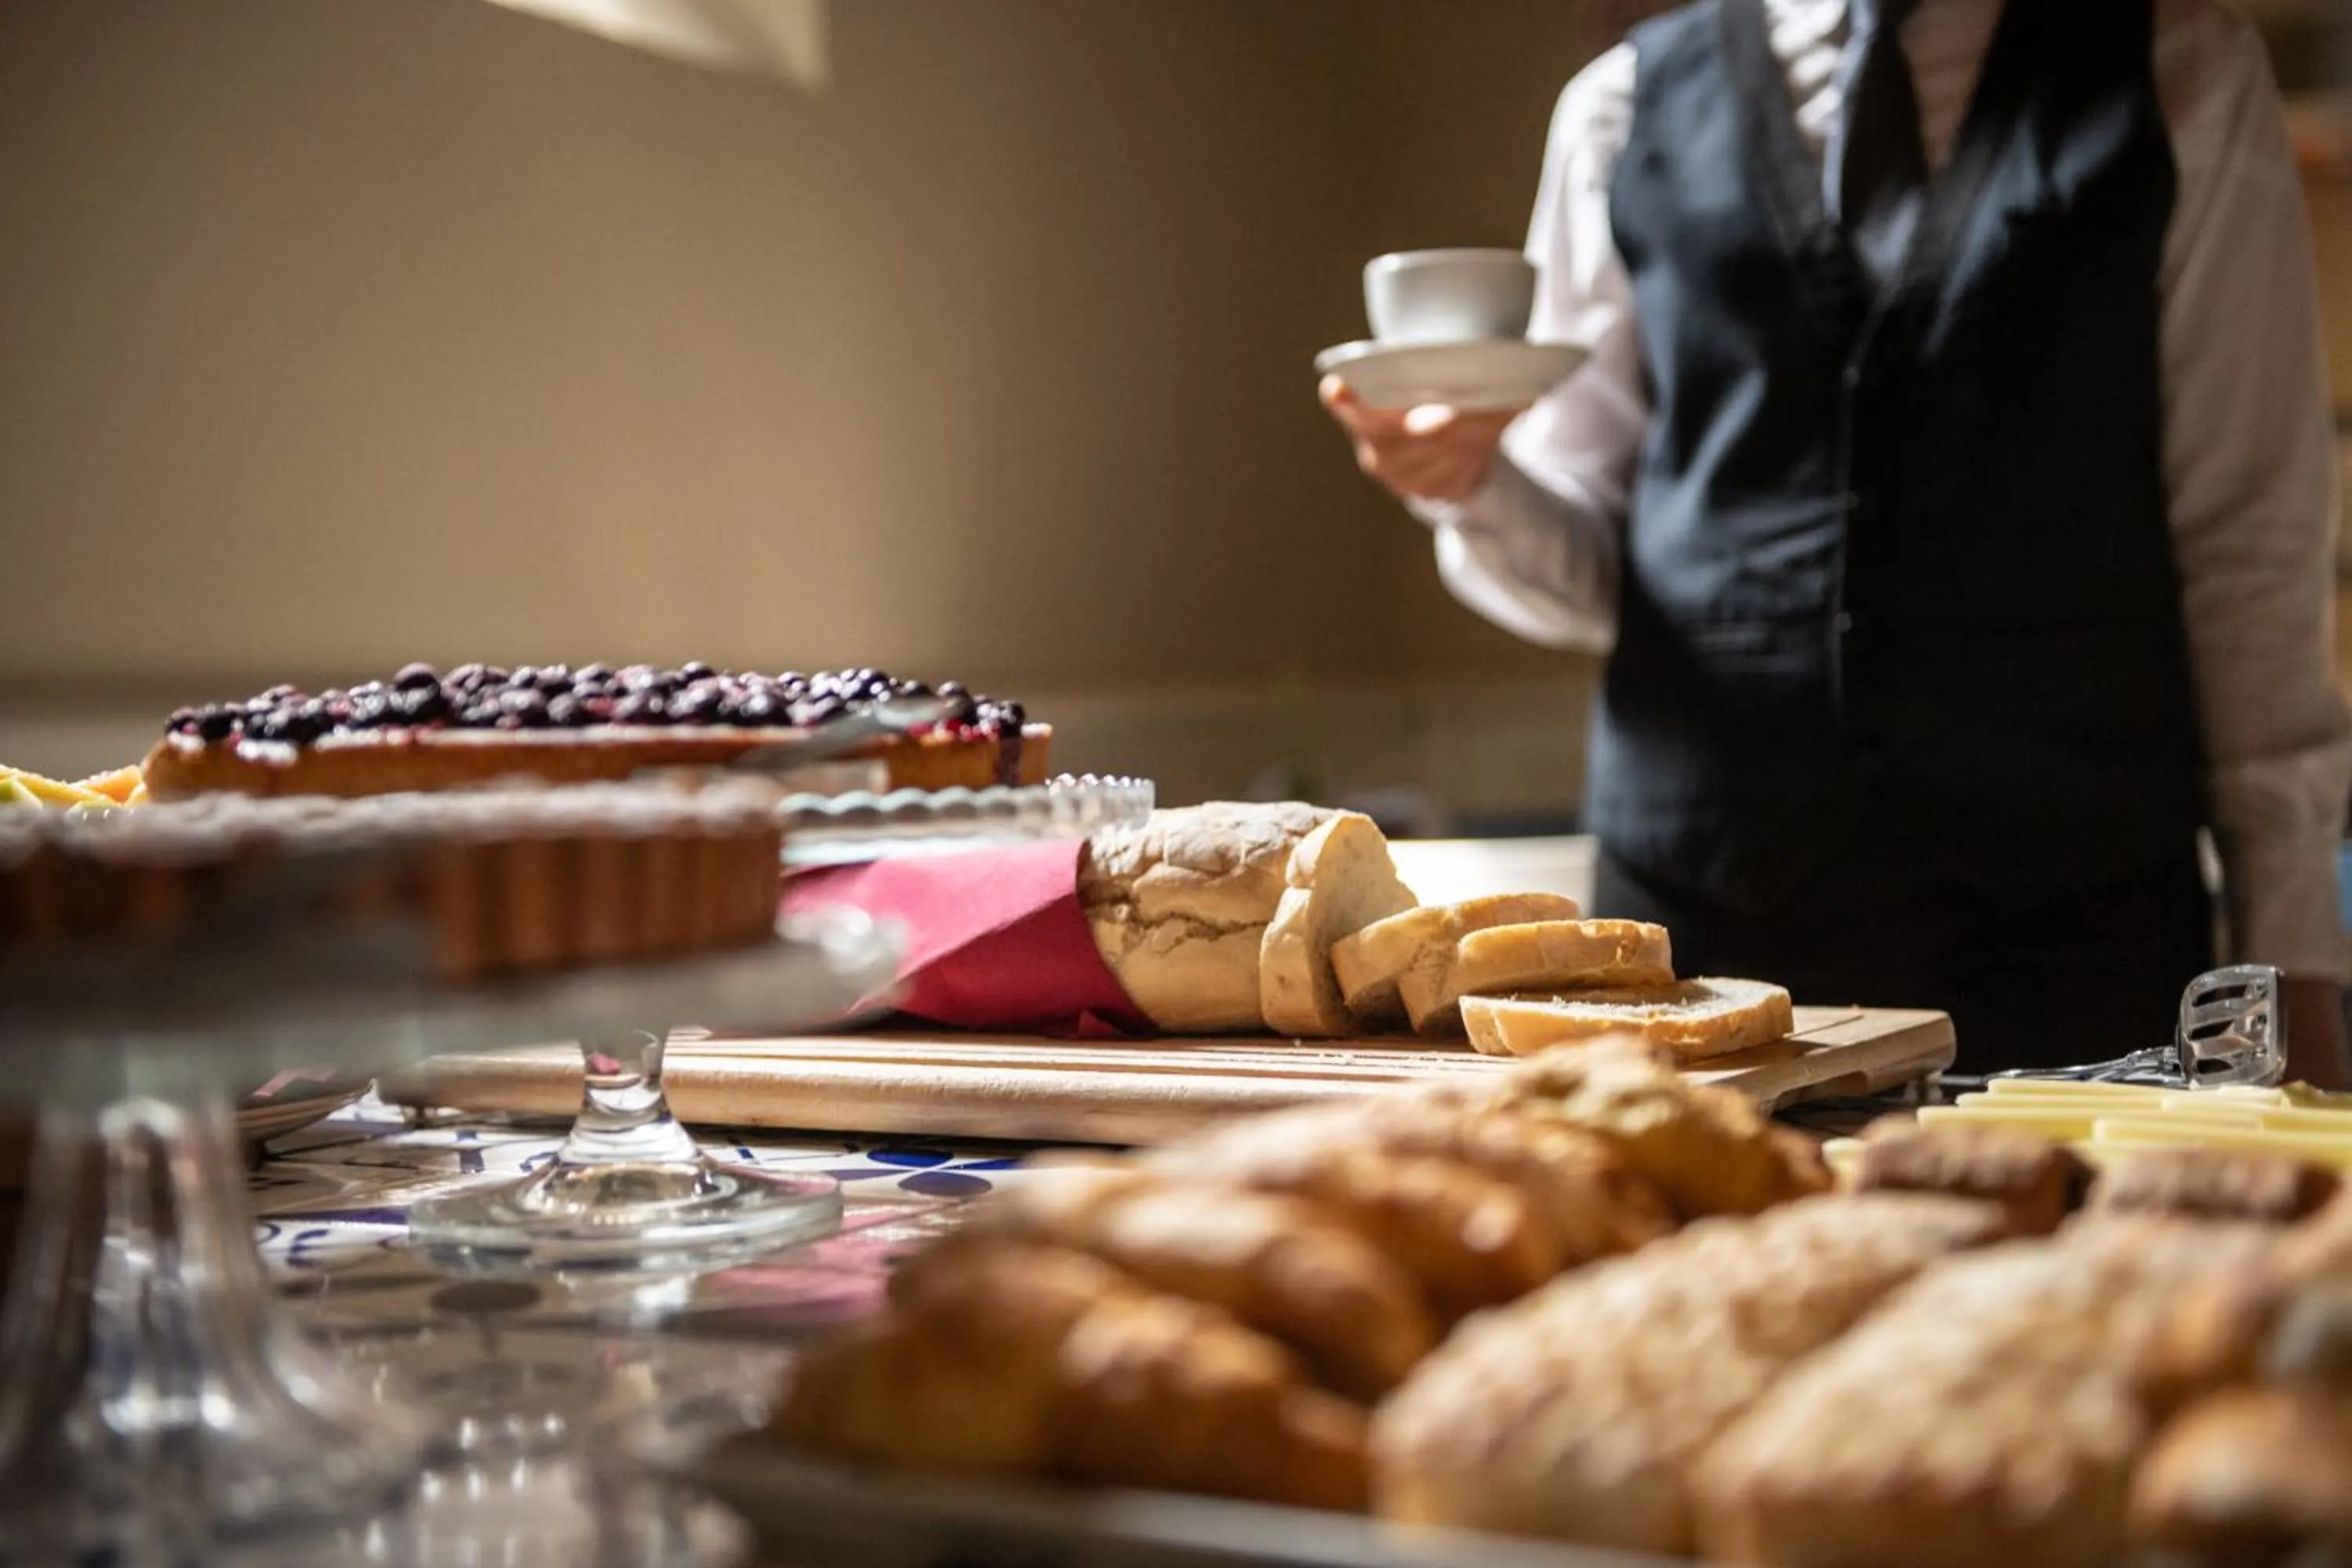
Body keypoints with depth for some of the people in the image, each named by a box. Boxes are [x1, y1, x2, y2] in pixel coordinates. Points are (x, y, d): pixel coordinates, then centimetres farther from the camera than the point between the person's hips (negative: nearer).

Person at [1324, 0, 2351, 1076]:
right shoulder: (1626, 106, 9)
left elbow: (2250, 539, 4)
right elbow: (1585, 561, 12)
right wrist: (1469, 482, -11)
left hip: (2065, 919, 0)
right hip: (1700, 900, 1)